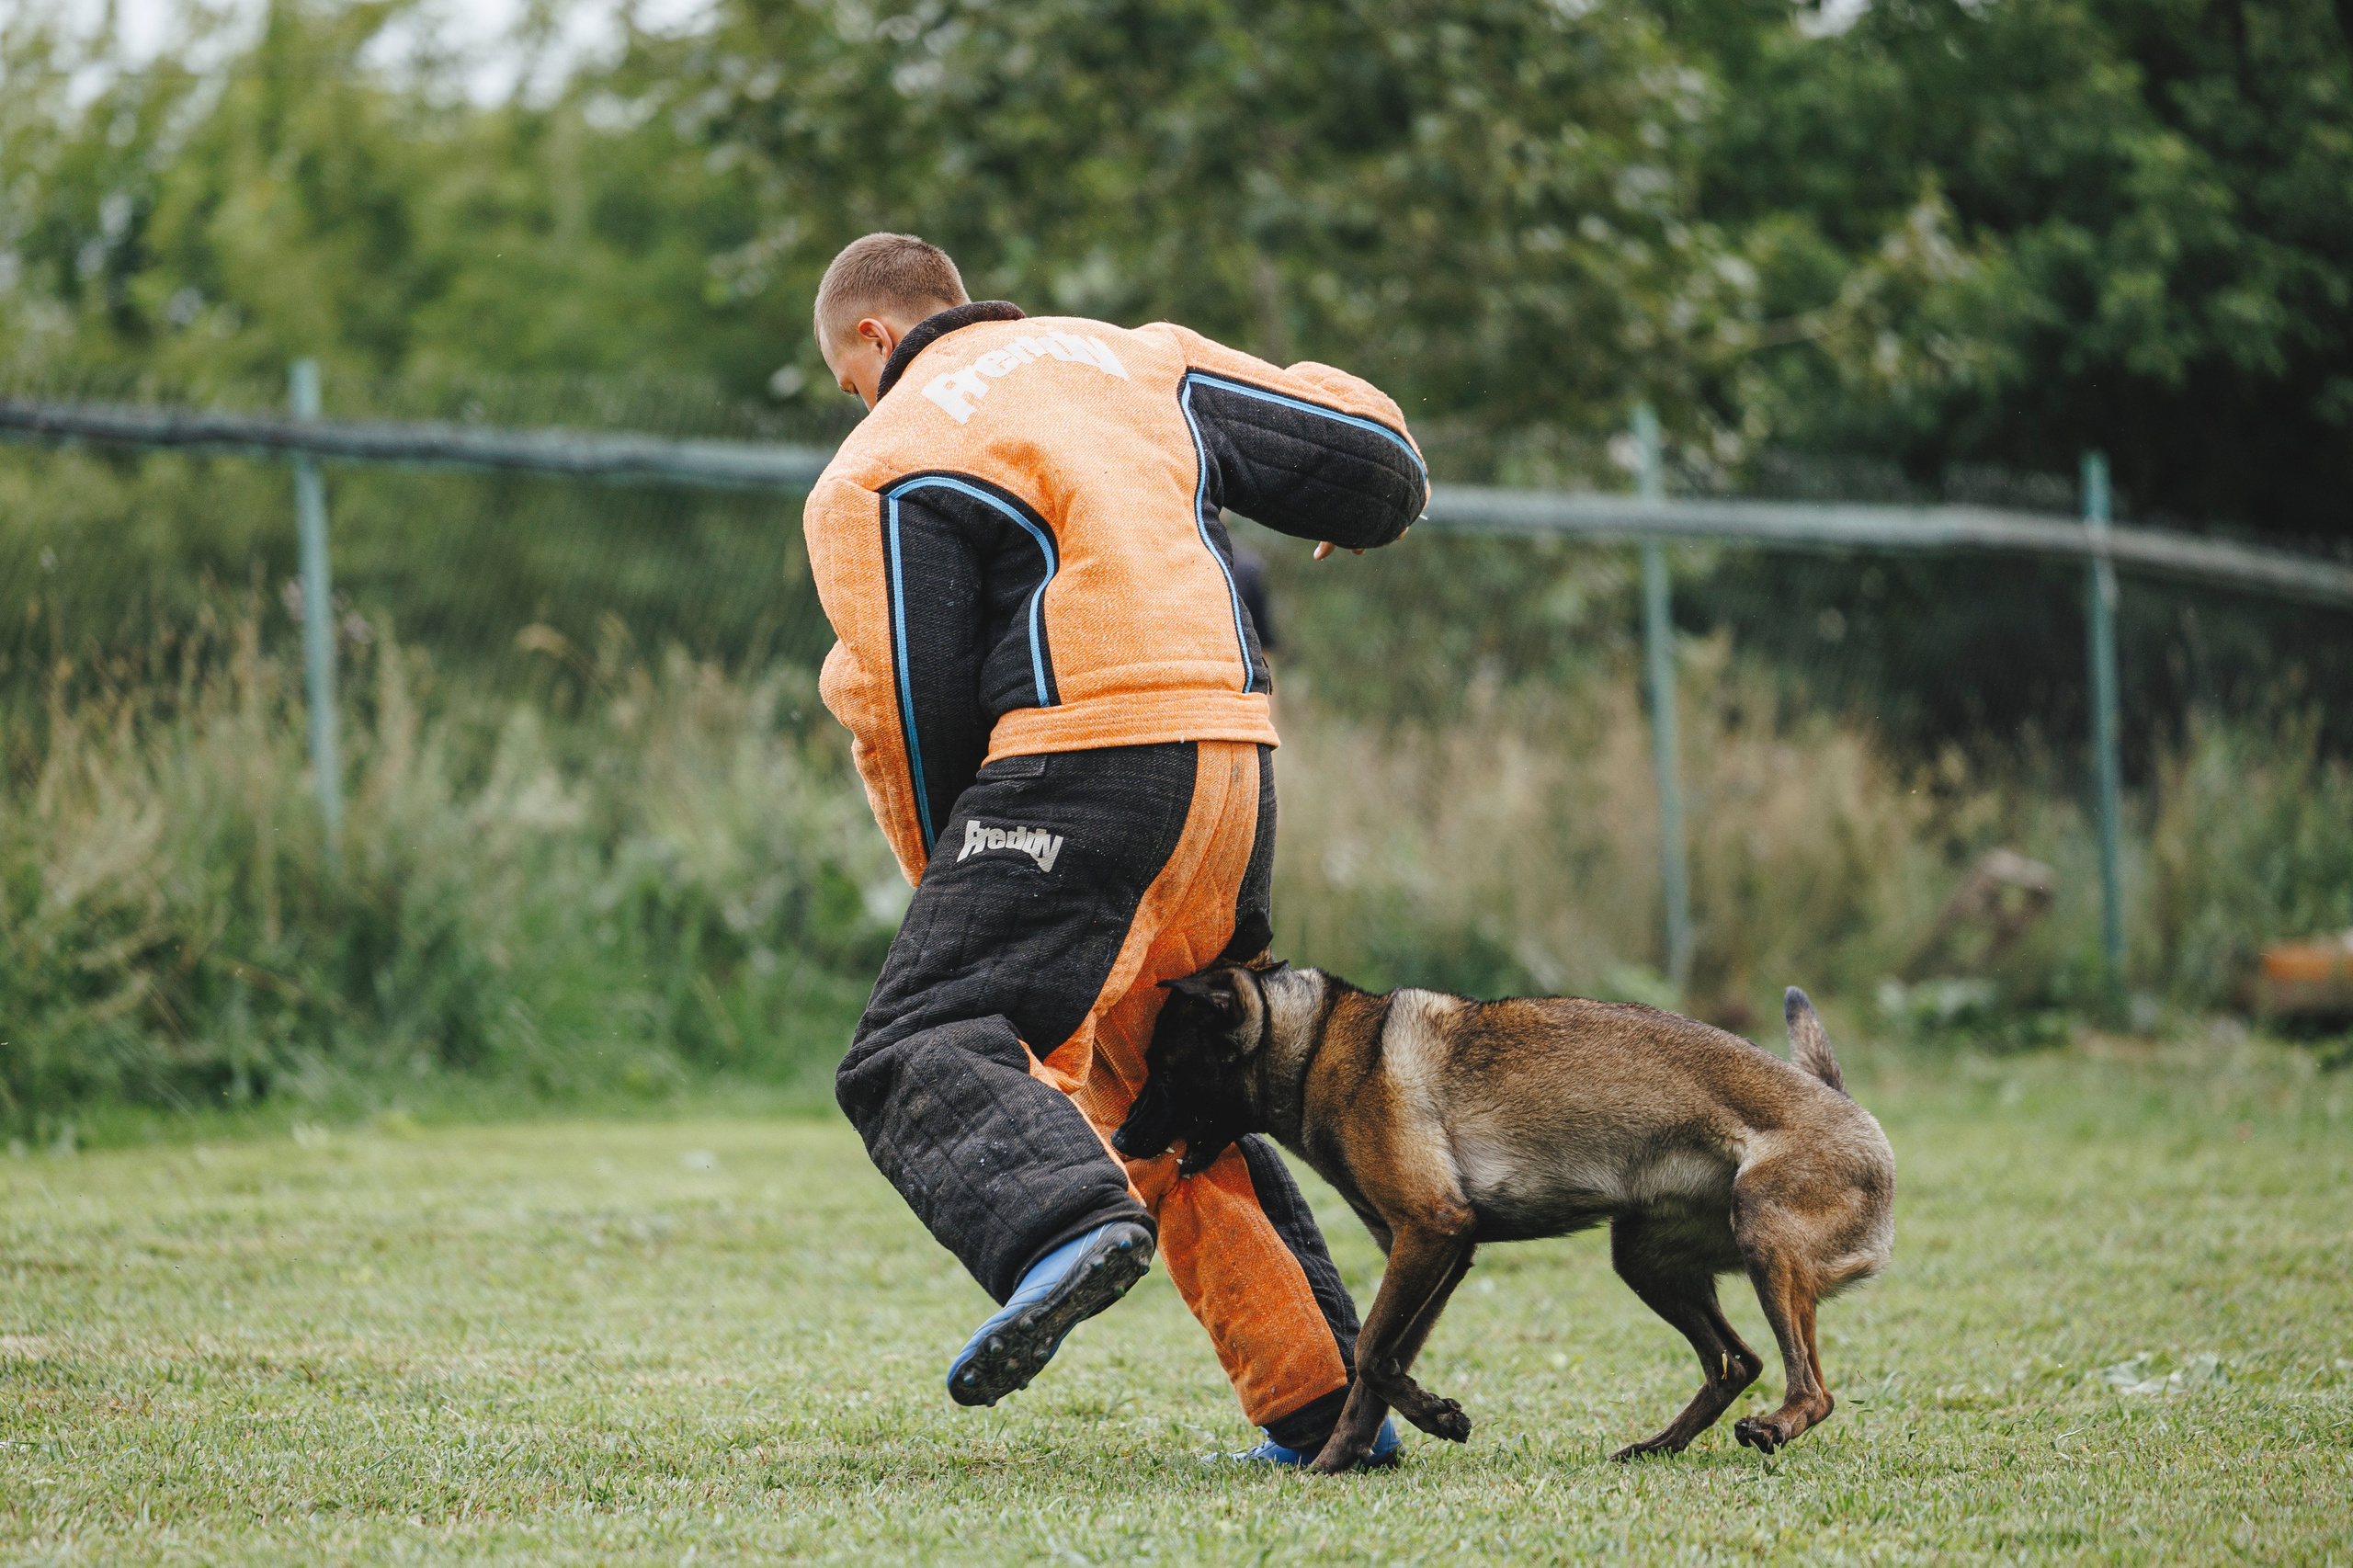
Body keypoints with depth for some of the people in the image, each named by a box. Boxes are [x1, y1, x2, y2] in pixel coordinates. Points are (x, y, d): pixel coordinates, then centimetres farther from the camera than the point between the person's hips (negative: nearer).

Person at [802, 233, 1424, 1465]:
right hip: (1231, 763, 7)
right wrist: (1368, 505, 44)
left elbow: (910, 712, -1)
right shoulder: (1137, 359, 21)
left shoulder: (886, 463, 4)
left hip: (1085, 763, -7)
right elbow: (1364, 448, 19)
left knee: (916, 1055, -13)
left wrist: (953, 889, 13)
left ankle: (1064, 1223, -43)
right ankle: (1325, 1403, 16)